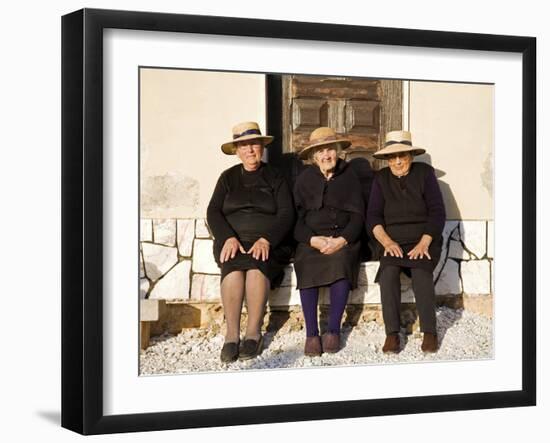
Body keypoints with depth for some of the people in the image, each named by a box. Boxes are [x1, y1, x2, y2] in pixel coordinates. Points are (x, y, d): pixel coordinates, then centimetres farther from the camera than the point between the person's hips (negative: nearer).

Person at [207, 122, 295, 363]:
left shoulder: (275, 178, 12)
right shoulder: (228, 178, 16)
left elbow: (286, 215, 1)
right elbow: (213, 212, 6)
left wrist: (266, 240, -17)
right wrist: (229, 238, -14)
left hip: (268, 244, -1)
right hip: (232, 241, 1)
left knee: (256, 265, -35)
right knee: (233, 267, -33)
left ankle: (254, 333, -28)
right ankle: (231, 335, -30)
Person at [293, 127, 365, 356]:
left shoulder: (349, 177, 10)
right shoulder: (304, 179, 12)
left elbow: (358, 216, 4)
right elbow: (297, 218, 5)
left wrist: (341, 240, -13)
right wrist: (313, 240, -14)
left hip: (343, 239, -1)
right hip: (311, 239, 1)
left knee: (341, 262, -33)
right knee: (306, 266, -31)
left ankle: (333, 331, -25)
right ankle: (311, 333, -27)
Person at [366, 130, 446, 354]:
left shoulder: (424, 173, 3)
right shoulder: (381, 178, 10)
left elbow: (437, 212, -2)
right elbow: (373, 216, 4)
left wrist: (424, 243, -15)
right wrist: (386, 241, -14)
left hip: (423, 241, -1)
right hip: (392, 241, 2)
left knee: (421, 272, -31)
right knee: (388, 271, -30)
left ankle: (429, 332, -24)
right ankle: (392, 334, -28)